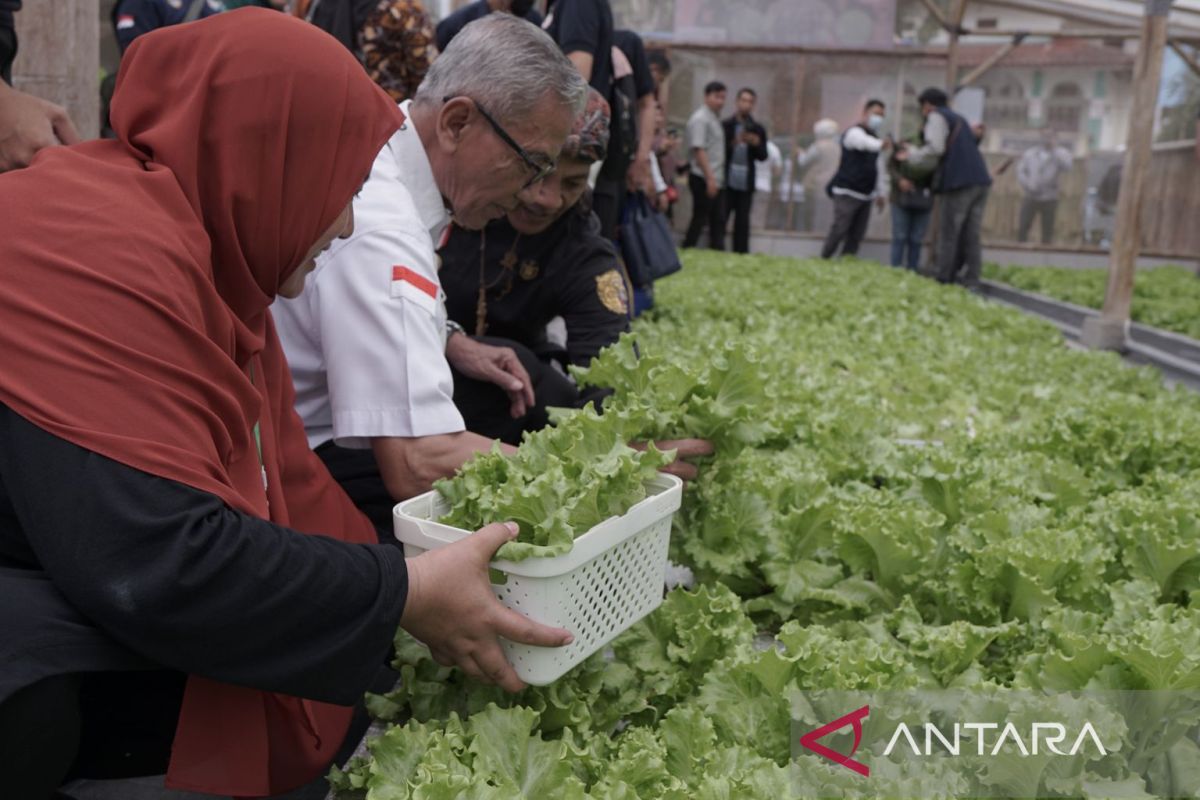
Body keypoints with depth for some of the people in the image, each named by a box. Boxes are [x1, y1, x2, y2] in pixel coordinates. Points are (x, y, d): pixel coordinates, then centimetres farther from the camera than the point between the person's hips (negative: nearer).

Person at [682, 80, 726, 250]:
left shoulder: (715, 119, 17)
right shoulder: (700, 119, -11)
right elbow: (698, 150, -18)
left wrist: (715, 178, 13)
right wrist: (710, 178, -22)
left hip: (714, 180, 9)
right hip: (703, 179, -9)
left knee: (718, 220, 8)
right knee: (700, 219, -5)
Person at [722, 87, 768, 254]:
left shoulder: (758, 130, 9)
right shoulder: (725, 126, 2)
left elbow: (763, 156, 5)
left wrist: (757, 144, -14)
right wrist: (733, 144, -20)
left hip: (746, 184, 2)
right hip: (726, 182, -2)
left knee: (742, 224, 6)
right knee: (719, 221, -2)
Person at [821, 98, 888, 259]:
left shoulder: (874, 137, 19)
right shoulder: (855, 133, -8)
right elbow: (867, 143, -33)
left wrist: (879, 193, 21)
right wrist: (881, 144, -53)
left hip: (865, 195, 8)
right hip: (847, 192, -8)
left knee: (856, 235, 3)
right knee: (839, 231, -11)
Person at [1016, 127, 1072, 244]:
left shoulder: (1061, 153, 5)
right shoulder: (1029, 153, 11)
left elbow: (1067, 166, -14)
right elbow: (1020, 171, 8)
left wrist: (1054, 150, -13)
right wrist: (1028, 185, -8)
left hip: (1049, 198, -1)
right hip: (1030, 197, 1)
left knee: (1047, 230, 0)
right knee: (1023, 226, -5)